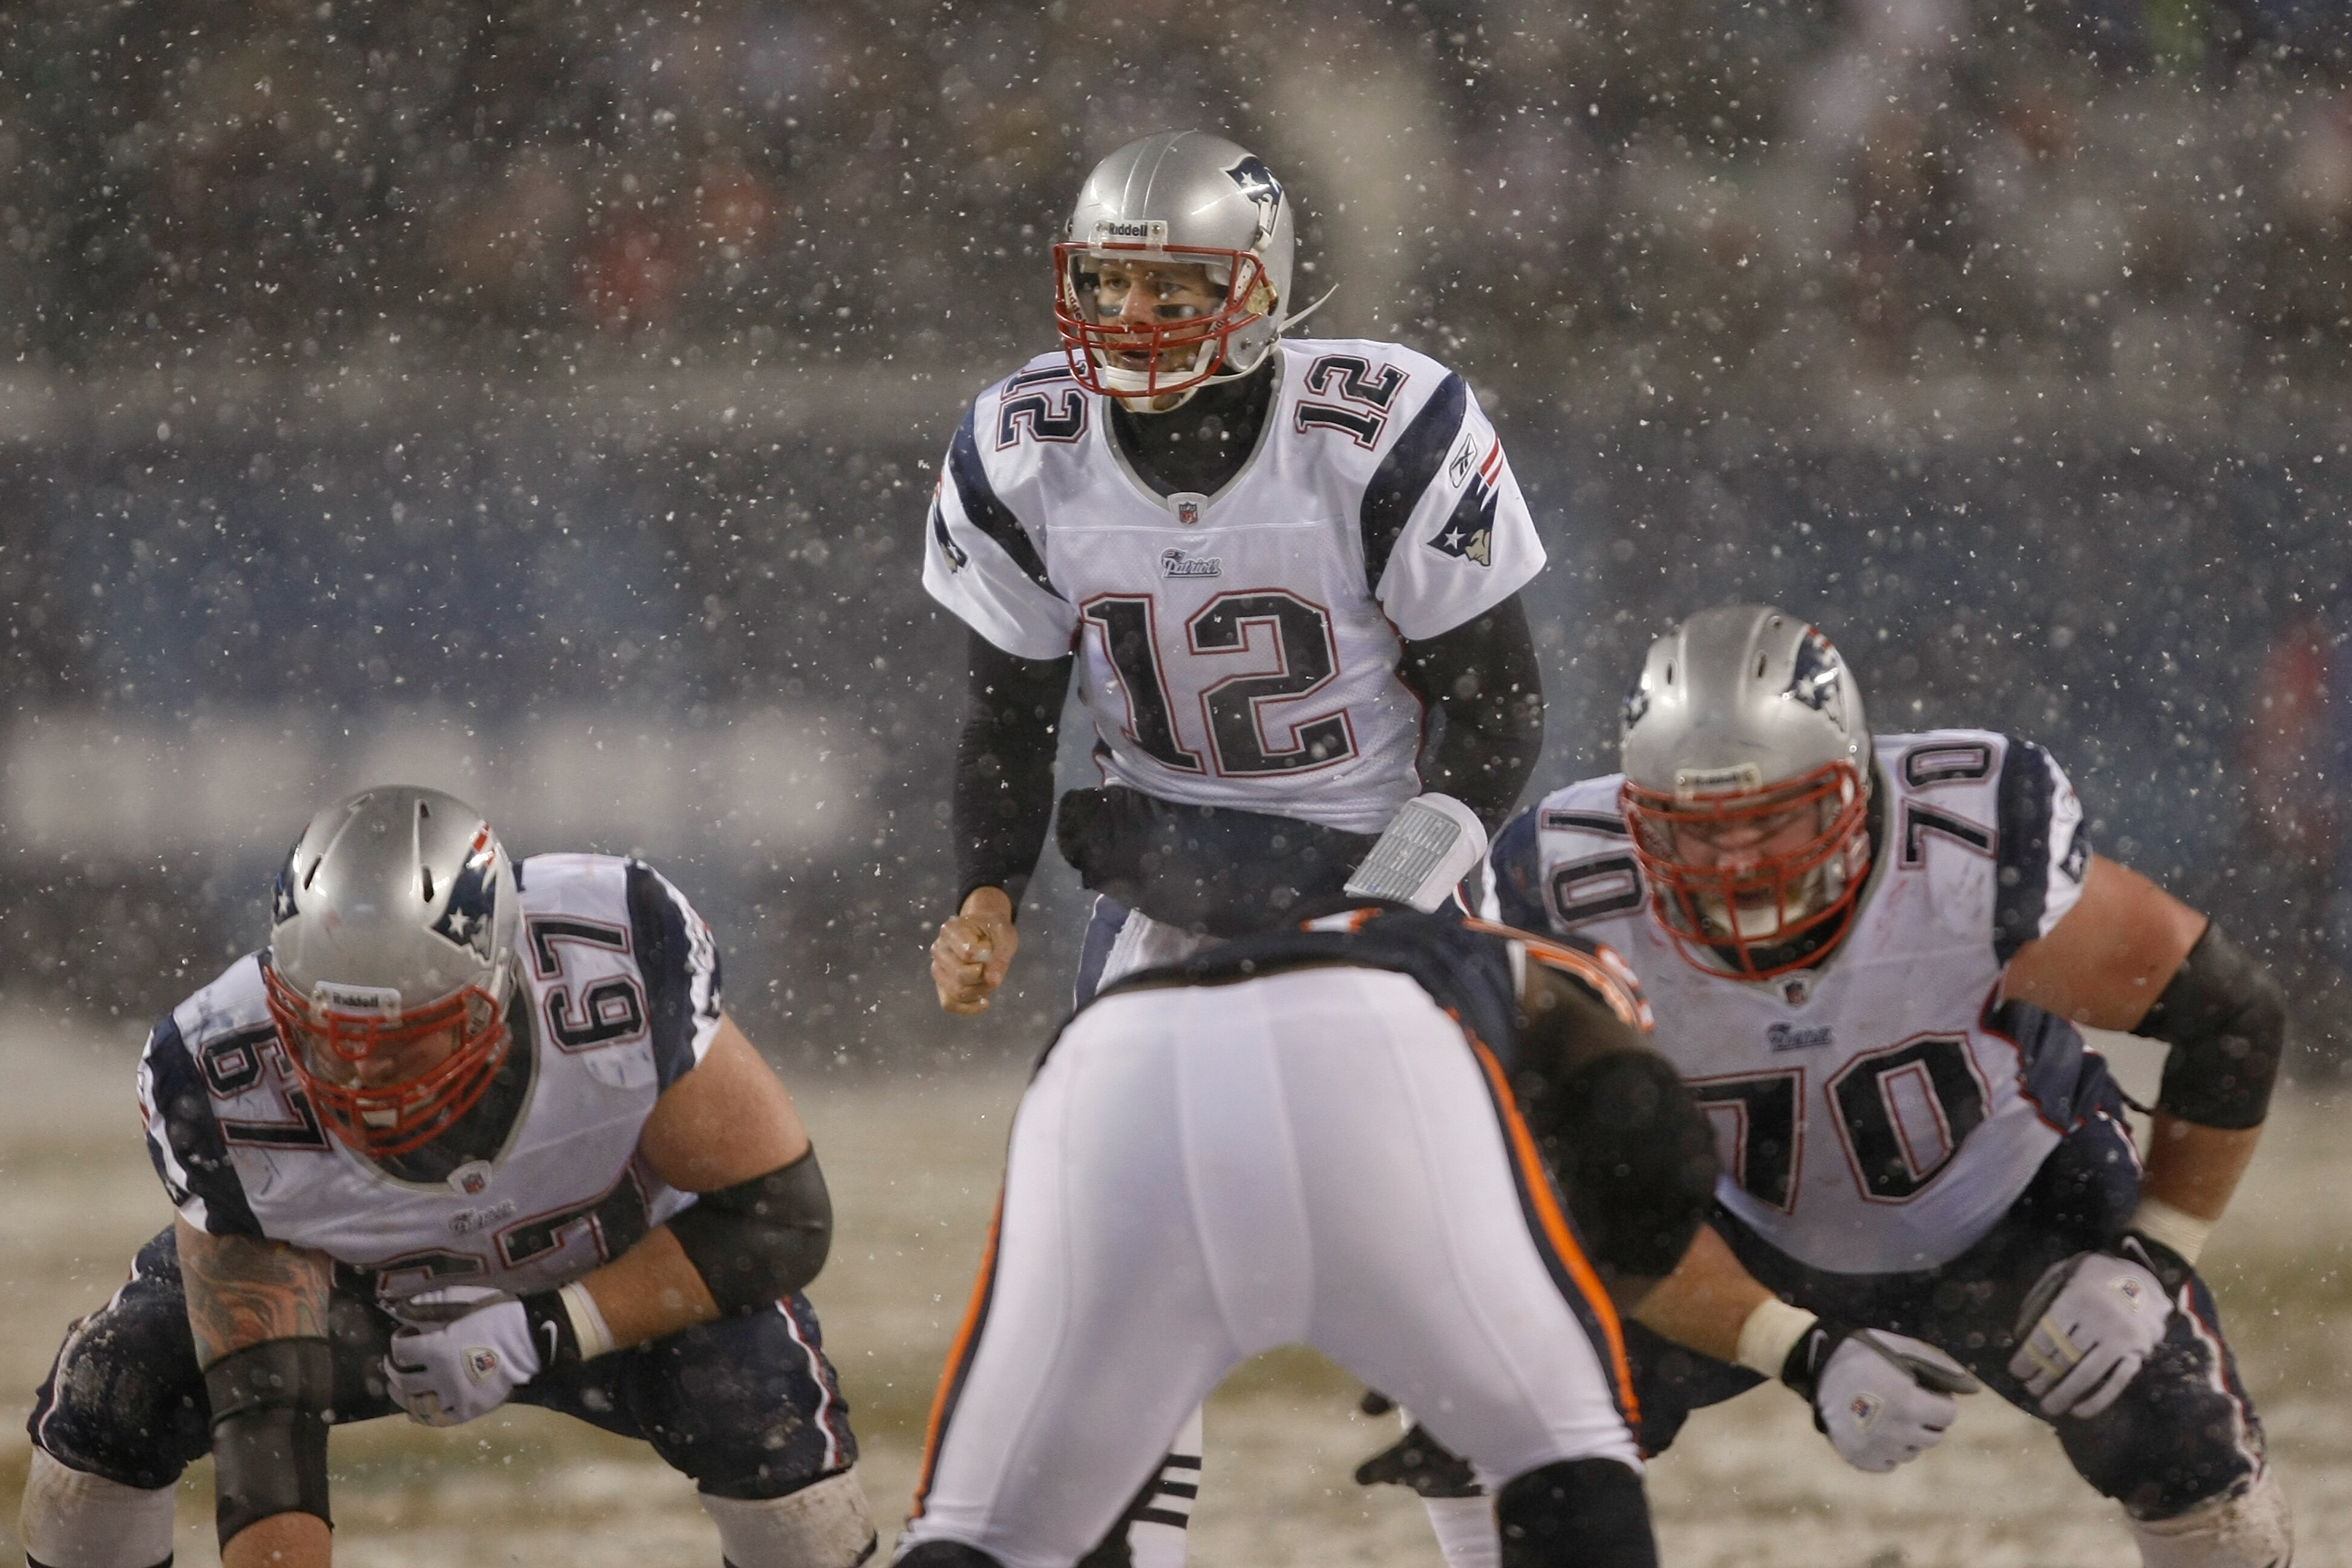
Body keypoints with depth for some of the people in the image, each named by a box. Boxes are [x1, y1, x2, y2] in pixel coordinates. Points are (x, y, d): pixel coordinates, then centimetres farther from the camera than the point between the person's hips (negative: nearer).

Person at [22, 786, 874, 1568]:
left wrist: (547, 1334, -34)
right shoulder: (220, 1085, -34)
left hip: (618, 1276, -1)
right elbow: (261, 1419, -30)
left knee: (768, 1410, -29)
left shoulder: (620, 954, -38)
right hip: (361, 1292, 1)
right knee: (103, 1408, -17)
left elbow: (779, 1221, -27)